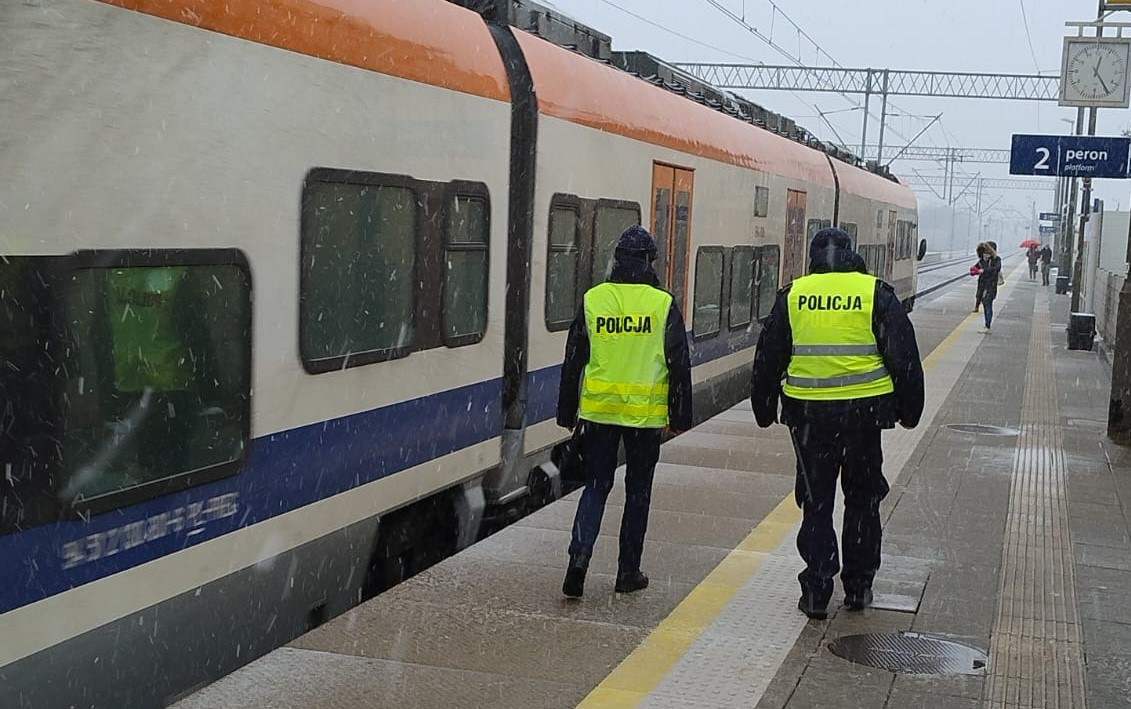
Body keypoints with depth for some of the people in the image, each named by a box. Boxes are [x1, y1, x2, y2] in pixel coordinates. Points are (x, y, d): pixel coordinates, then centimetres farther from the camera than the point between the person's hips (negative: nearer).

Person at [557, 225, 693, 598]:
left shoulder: (592, 299, -1)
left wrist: (567, 413, 11)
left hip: (598, 412, 1)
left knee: (596, 486, 11)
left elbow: (573, 360, 3)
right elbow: (679, 365, -2)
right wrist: (679, 417, 8)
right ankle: (628, 572, 17)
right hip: (646, 414, -1)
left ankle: (579, 557, -8)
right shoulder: (664, 304, -5)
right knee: (637, 491, 11)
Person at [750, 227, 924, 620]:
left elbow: (768, 358, 8)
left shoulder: (792, 295, 3)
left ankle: (816, 591, 7)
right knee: (863, 500, 16)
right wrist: (909, 409, 10)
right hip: (863, 412, 0)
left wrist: (764, 409, 18)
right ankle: (858, 586, 22)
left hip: (808, 414, 0)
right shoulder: (876, 294, -1)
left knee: (816, 503, 9)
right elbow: (905, 358, 0)